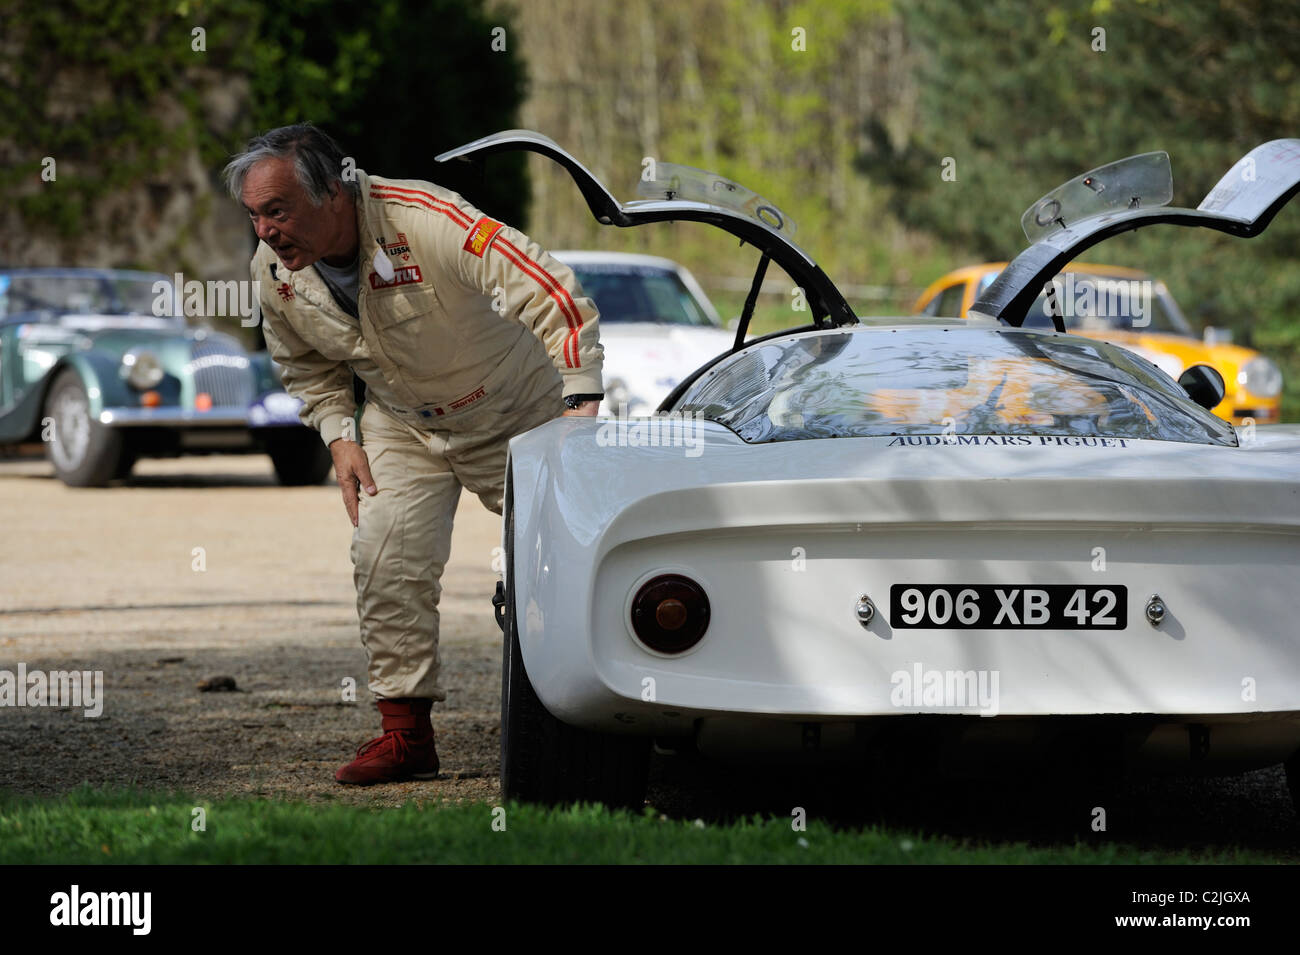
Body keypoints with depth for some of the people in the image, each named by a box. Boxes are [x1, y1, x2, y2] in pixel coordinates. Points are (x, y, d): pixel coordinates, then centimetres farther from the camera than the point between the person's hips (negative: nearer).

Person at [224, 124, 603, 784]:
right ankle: (405, 731, -6)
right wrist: (339, 438, -7)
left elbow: (556, 297, -36)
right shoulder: (274, 272, -15)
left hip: (516, 413, -4)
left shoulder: (427, 222, -36)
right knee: (385, 556, -14)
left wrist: (582, 402, -41)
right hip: (402, 425, 4)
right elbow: (307, 369, 7)